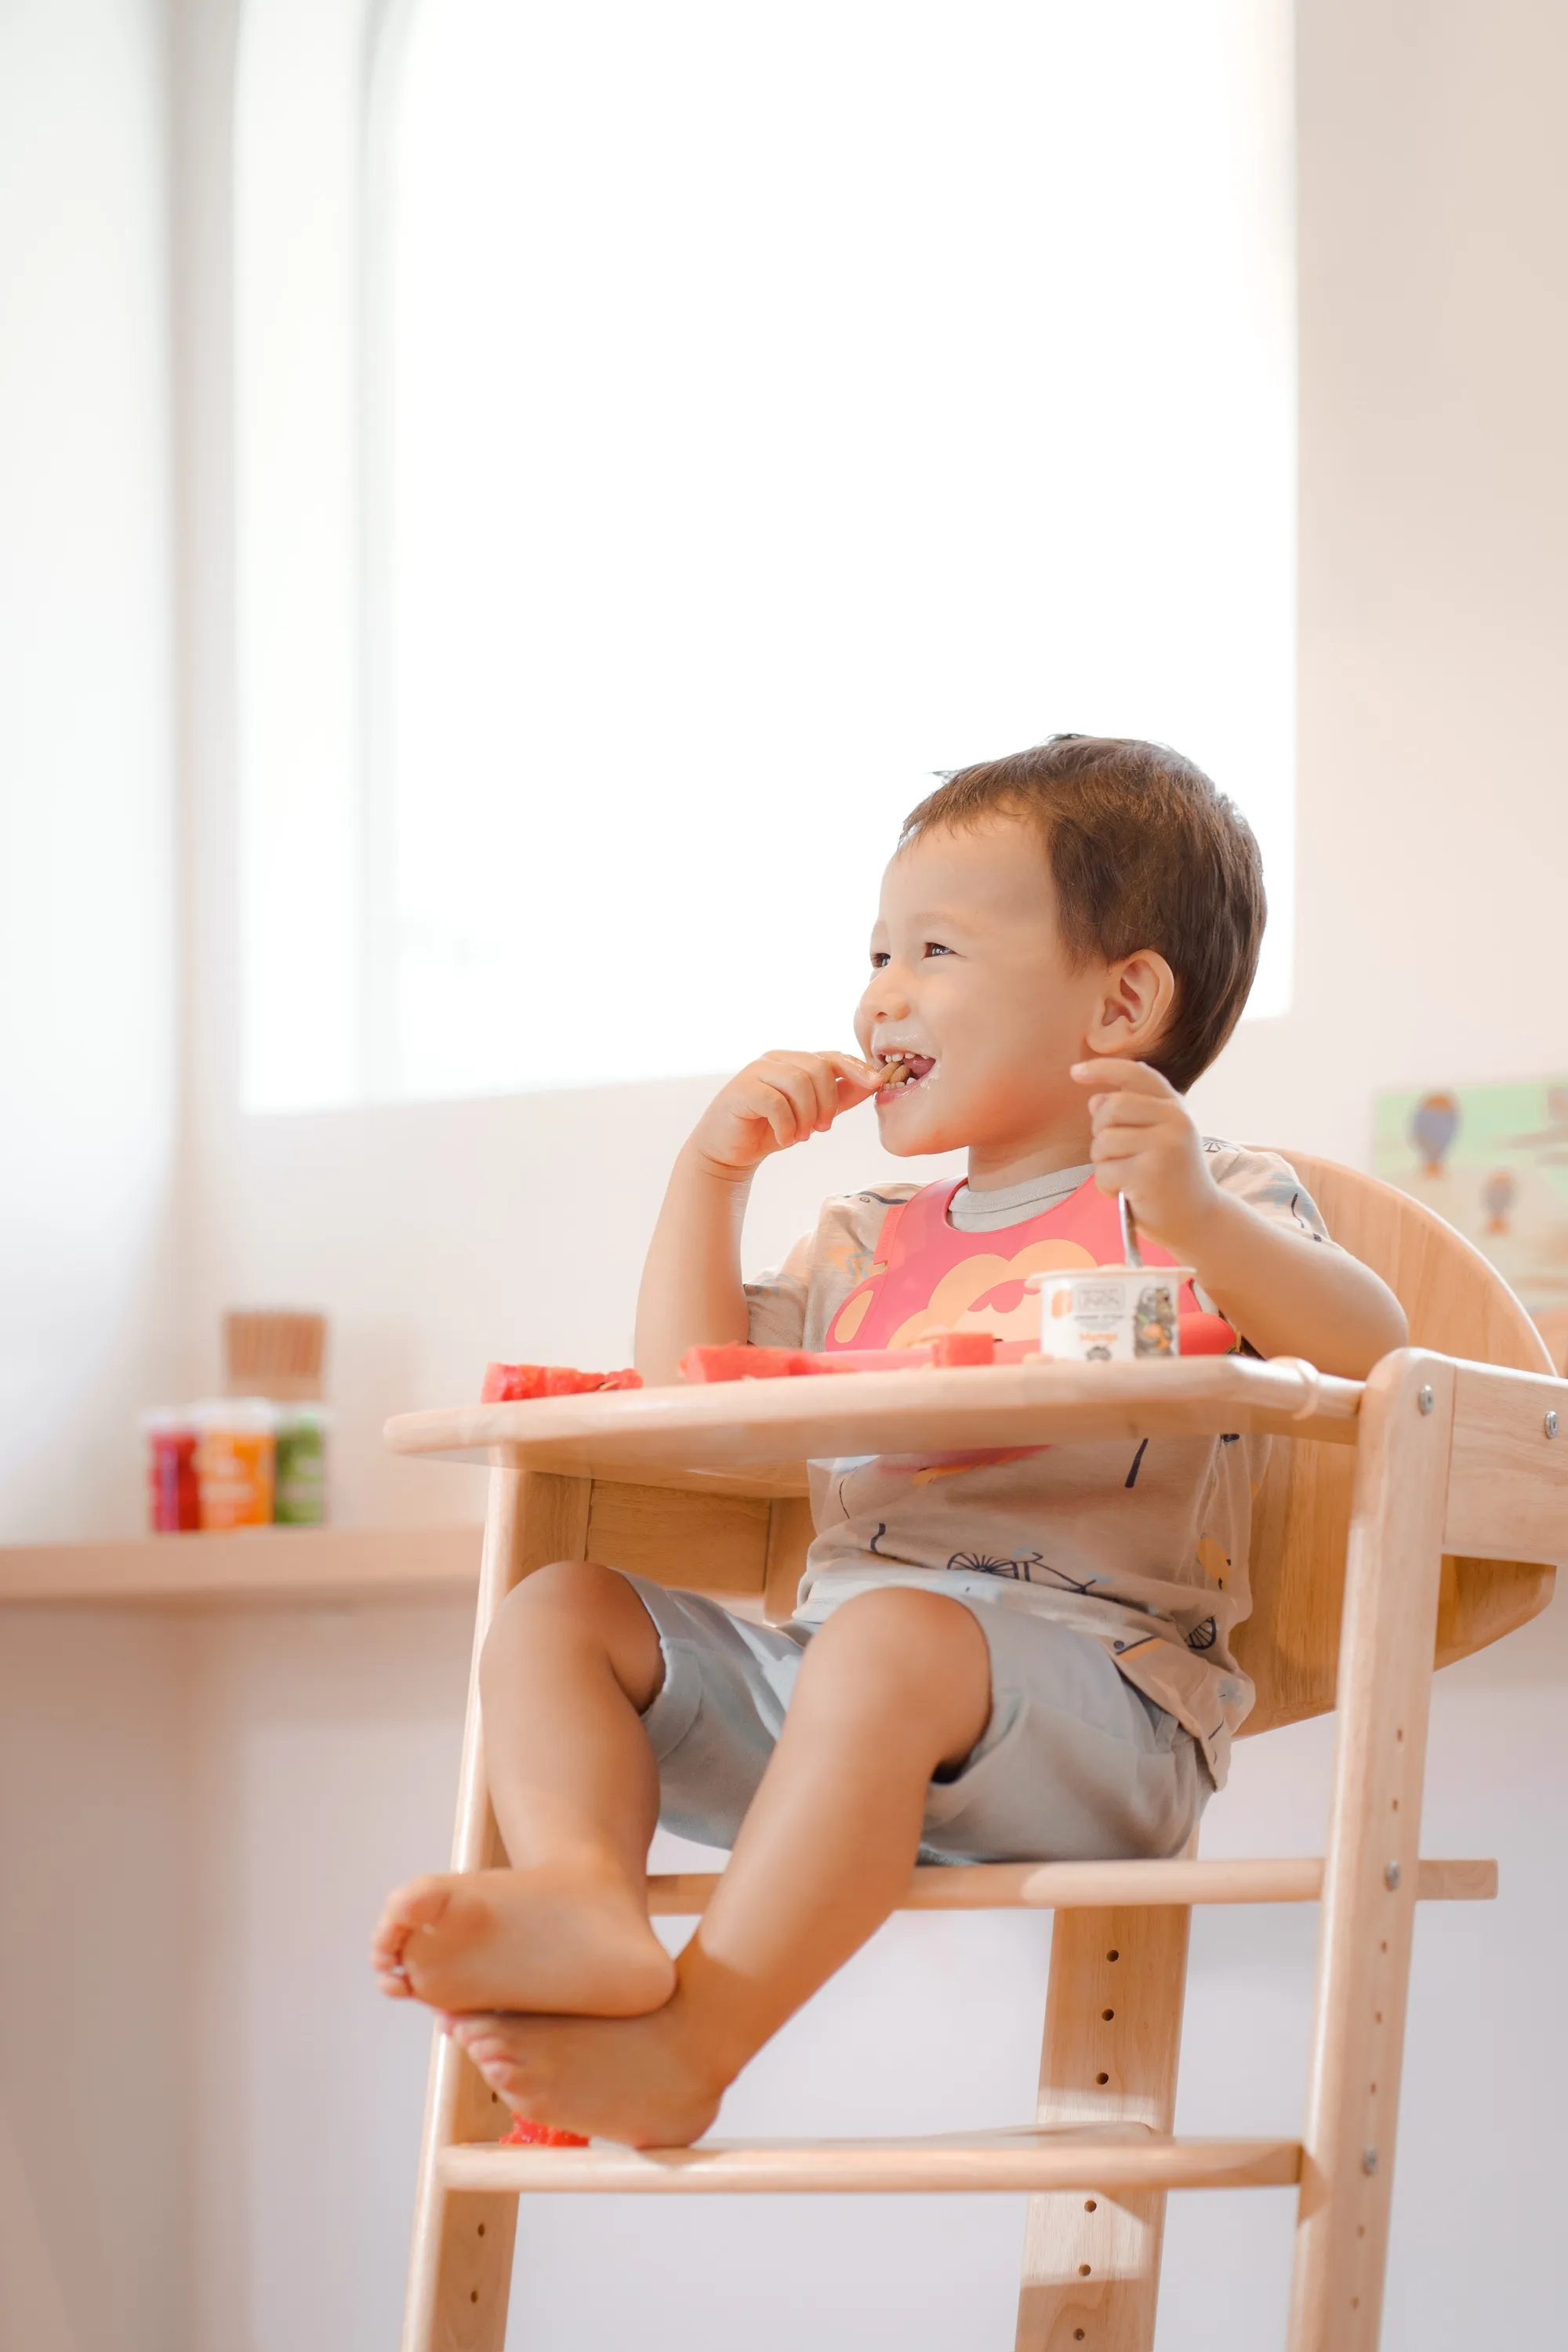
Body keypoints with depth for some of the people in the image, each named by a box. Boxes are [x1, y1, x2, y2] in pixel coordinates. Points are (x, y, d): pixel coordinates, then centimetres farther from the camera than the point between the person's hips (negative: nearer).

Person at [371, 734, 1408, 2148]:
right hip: (826, 1676, 7)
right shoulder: (873, 1246, 27)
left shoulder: (1208, 1202, 10)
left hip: (1092, 1679, -7)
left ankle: (693, 2042, -37)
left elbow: (1374, 1352, -8)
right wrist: (712, 1171, 17)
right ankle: (585, 1898, -35)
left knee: (888, 1637, -38)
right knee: (556, 1609, -7)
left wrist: (1198, 1218, -22)